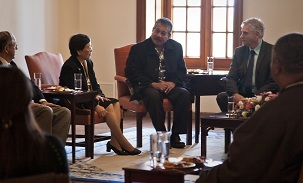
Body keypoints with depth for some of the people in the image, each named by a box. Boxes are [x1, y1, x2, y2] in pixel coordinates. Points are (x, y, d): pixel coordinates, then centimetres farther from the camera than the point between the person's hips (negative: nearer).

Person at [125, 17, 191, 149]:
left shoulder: (176, 47, 13)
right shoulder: (138, 48, 2)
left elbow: (182, 70, 14)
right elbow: (131, 72, -5)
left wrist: (173, 82, -9)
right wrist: (153, 84, -16)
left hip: (169, 85, 3)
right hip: (147, 87, -3)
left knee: (185, 94, -26)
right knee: (153, 96, -37)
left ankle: (175, 136, -20)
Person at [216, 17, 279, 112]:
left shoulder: (272, 51, -3)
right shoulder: (239, 51, 11)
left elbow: (273, 82, -7)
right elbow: (231, 77, 6)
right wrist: (235, 95, -16)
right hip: (241, 94, 5)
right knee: (221, 97, -22)